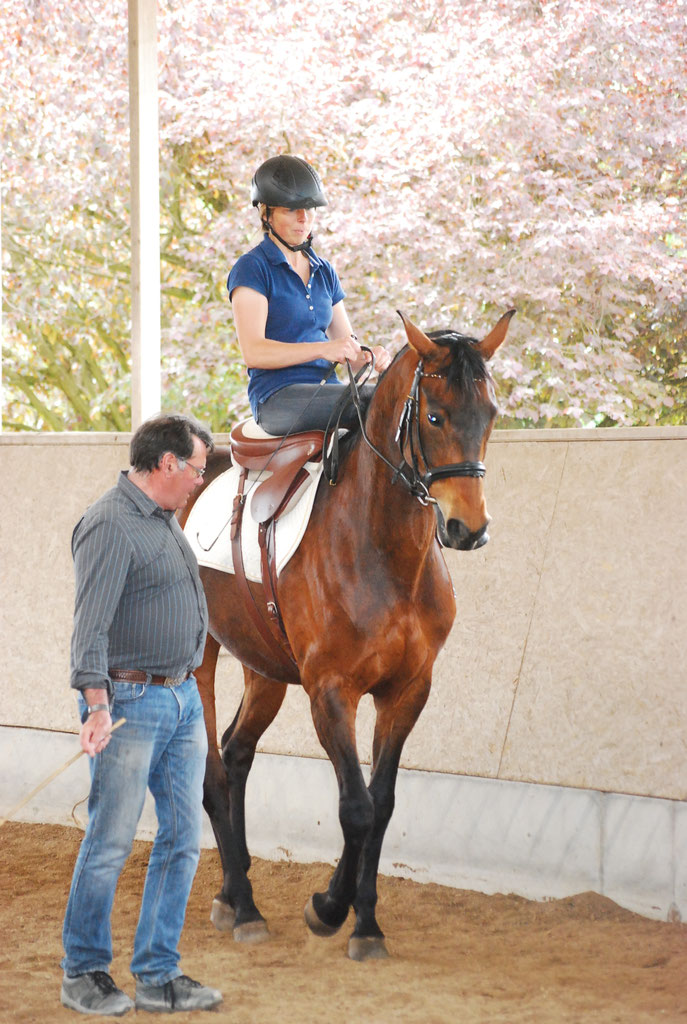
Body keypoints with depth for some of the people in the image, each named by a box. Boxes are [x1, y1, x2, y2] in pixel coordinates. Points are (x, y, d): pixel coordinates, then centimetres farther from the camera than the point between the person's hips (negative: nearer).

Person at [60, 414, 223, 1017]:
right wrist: (98, 704, -31)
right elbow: (91, 623, -23)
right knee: (111, 842, -2)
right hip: (130, 702, -9)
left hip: (183, 700, 9)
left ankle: (159, 976, 14)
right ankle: (84, 973, 12)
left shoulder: (165, 520, 15)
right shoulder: (111, 525, -15)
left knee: (184, 838, 7)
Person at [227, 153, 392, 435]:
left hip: (327, 390, 7)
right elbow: (253, 351, -14)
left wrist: (369, 356, -6)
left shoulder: (324, 272, 20)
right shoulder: (251, 268, -2)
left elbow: (349, 350, 19)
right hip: (277, 398, -7)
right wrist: (323, 349, -24)